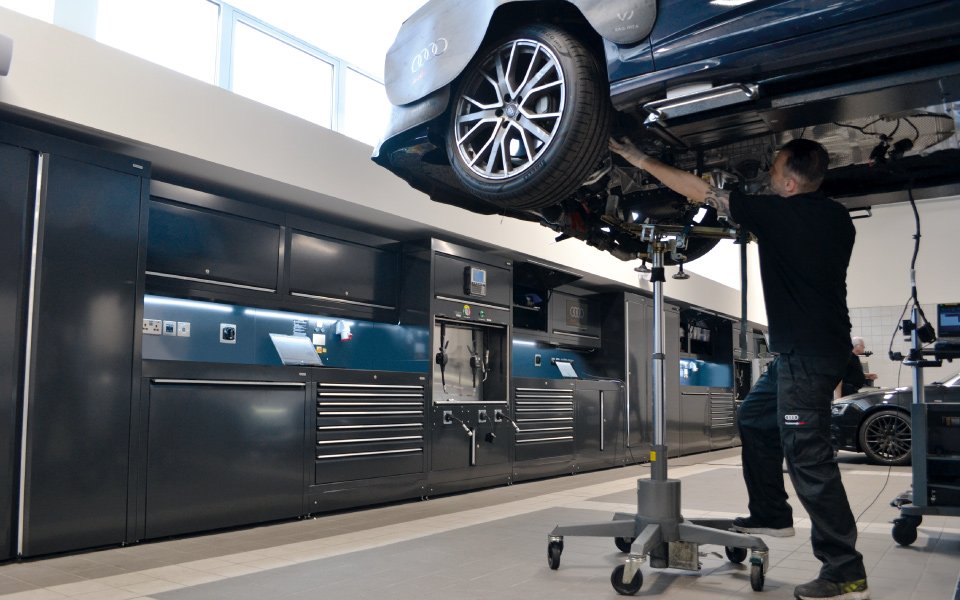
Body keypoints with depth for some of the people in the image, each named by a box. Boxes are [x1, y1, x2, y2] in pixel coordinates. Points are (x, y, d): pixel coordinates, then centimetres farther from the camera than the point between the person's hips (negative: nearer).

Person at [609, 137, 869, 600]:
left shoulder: (780, 214, -16)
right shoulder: (837, 218, 8)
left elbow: (702, 192, -11)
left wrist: (641, 160, -2)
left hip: (807, 353, -10)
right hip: (815, 348, 10)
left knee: (809, 457, -7)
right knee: (755, 419, 21)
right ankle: (771, 514, 29)